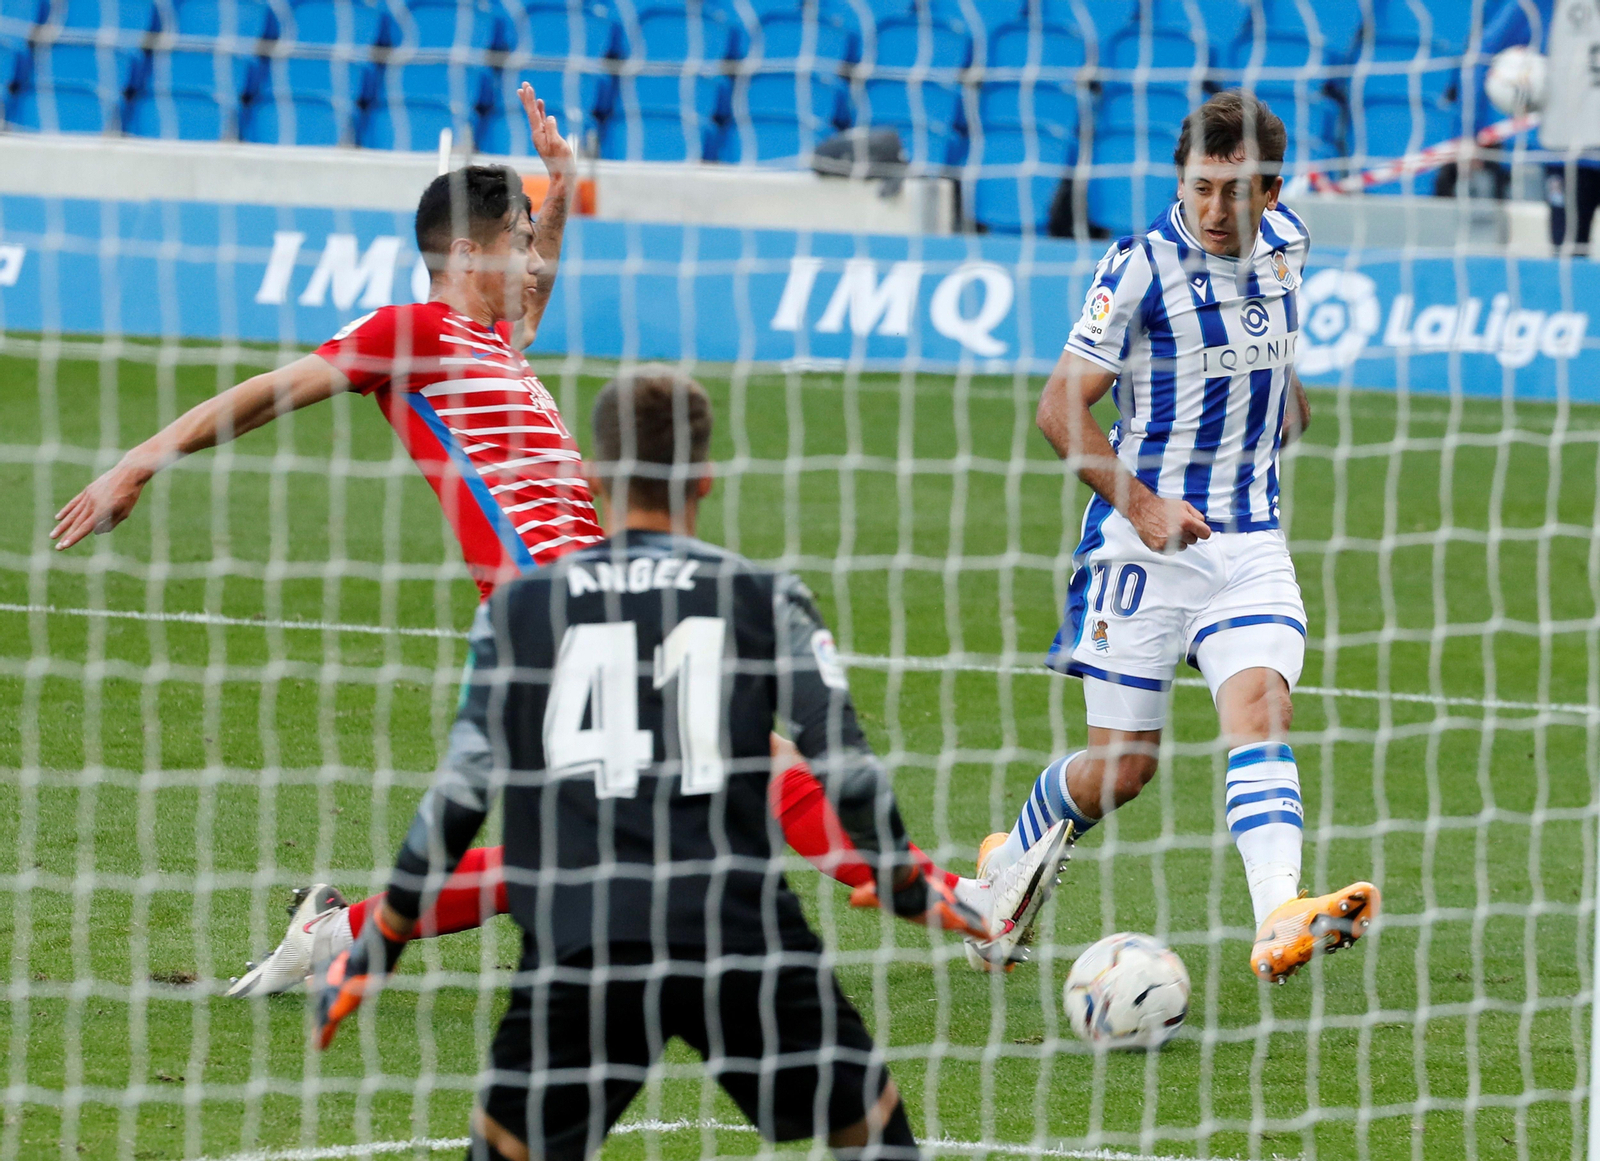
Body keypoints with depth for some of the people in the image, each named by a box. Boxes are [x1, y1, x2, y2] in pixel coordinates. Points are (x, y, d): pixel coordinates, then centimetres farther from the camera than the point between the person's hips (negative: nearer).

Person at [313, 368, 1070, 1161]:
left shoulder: (518, 608, 11)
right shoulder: (765, 599, 9)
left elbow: (462, 792, 6)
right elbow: (845, 767, 6)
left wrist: (378, 945, 14)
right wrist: (906, 886, 23)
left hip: (576, 947, 0)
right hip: (745, 941, 0)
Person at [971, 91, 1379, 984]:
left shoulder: (1285, 245, 4)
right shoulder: (1142, 269, -13)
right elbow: (1063, 408, -10)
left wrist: (1285, 397, 12)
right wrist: (1142, 506, -19)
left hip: (1251, 541, 4)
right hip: (1146, 543, -4)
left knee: (1261, 708, -20)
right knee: (1124, 763, 2)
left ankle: (1281, 920, -37)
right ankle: (1008, 867, 32)